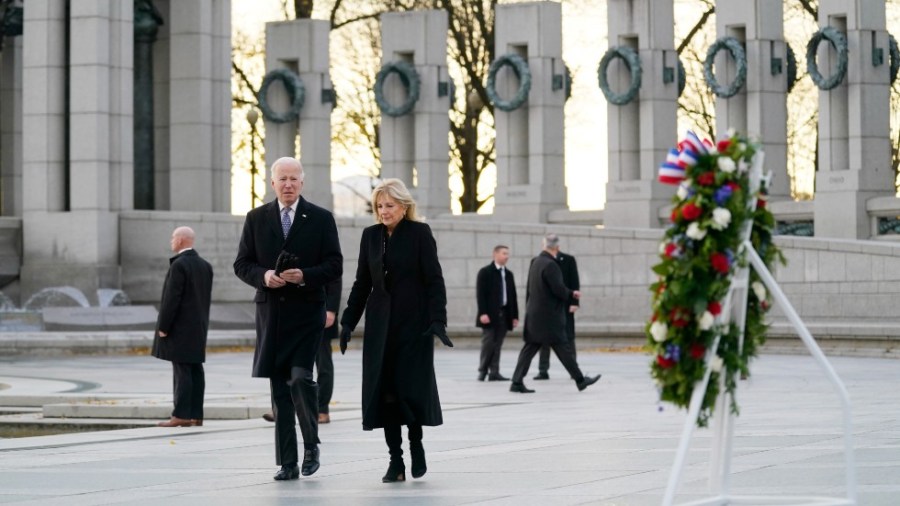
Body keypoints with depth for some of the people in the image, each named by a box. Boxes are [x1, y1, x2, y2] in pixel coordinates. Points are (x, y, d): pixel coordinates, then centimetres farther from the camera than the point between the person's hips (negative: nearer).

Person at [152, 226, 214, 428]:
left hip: (180, 327, -8)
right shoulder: (205, 266, 12)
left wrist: (163, 327, -13)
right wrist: (202, 323, 18)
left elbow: (172, 298, -17)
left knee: (182, 370, -9)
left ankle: (181, 415, -10)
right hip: (198, 327, 8)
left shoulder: (179, 265, -14)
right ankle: (196, 414, 8)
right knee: (195, 370, 7)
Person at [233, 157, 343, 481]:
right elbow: (242, 264, 8)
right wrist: (263, 276, -12)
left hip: (307, 311, -2)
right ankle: (287, 463, 7)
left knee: (300, 378, -15)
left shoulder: (321, 219, 3)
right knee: (279, 388, 3)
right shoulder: (256, 218, 8)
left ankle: (311, 444, 9)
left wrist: (304, 276, -17)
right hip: (271, 312, 2)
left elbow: (334, 265, 0)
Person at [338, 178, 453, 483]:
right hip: (380, 325, 4)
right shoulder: (371, 236, 9)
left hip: (414, 323, -4)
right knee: (384, 390, -1)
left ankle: (416, 444, 20)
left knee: (411, 387, -5)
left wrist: (438, 320, -16)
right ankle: (395, 461, 4)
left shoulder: (420, 233, -4)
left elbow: (434, 280, -7)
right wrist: (348, 321, 7)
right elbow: (362, 283, 13)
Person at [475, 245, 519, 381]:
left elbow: (512, 296, 14)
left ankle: (494, 372, 4)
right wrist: (483, 313, -16)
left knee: (497, 345, 3)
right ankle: (482, 371, 7)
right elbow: (480, 294, -7)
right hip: (490, 314, -5)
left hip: (504, 314, 5)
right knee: (488, 343, -4)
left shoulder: (508, 274, 15)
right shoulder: (485, 272, -2)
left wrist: (515, 316, 9)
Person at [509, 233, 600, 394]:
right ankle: (580, 379, 4)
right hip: (549, 316, -8)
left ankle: (517, 382, 4)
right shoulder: (550, 265, -18)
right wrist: (572, 294, -3)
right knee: (562, 347, -2)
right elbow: (558, 290, -19)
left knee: (530, 348, 8)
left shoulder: (535, 262, 10)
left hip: (534, 315, 8)